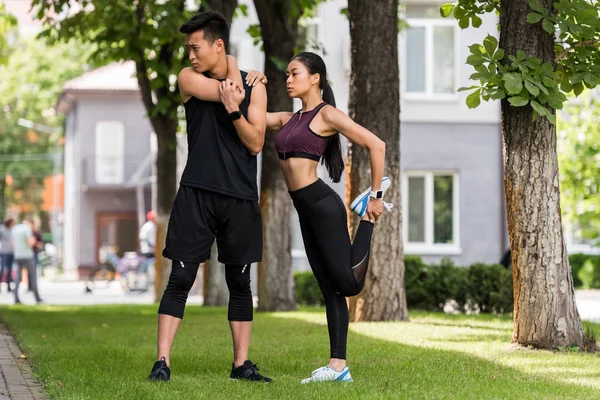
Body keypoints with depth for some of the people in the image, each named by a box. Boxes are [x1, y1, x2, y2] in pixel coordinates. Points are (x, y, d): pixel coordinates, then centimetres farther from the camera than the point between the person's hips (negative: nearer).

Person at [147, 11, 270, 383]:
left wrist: (234, 110, -16)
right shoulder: (189, 78, 2)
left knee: (240, 283, 7)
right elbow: (227, 92, -12)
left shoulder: (253, 86, 4)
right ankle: (162, 362, -6)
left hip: (240, 198, 1)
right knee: (181, 278, -6)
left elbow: (256, 144, -2)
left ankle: (242, 364, 15)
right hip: (197, 192, -1)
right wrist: (233, 75, 6)